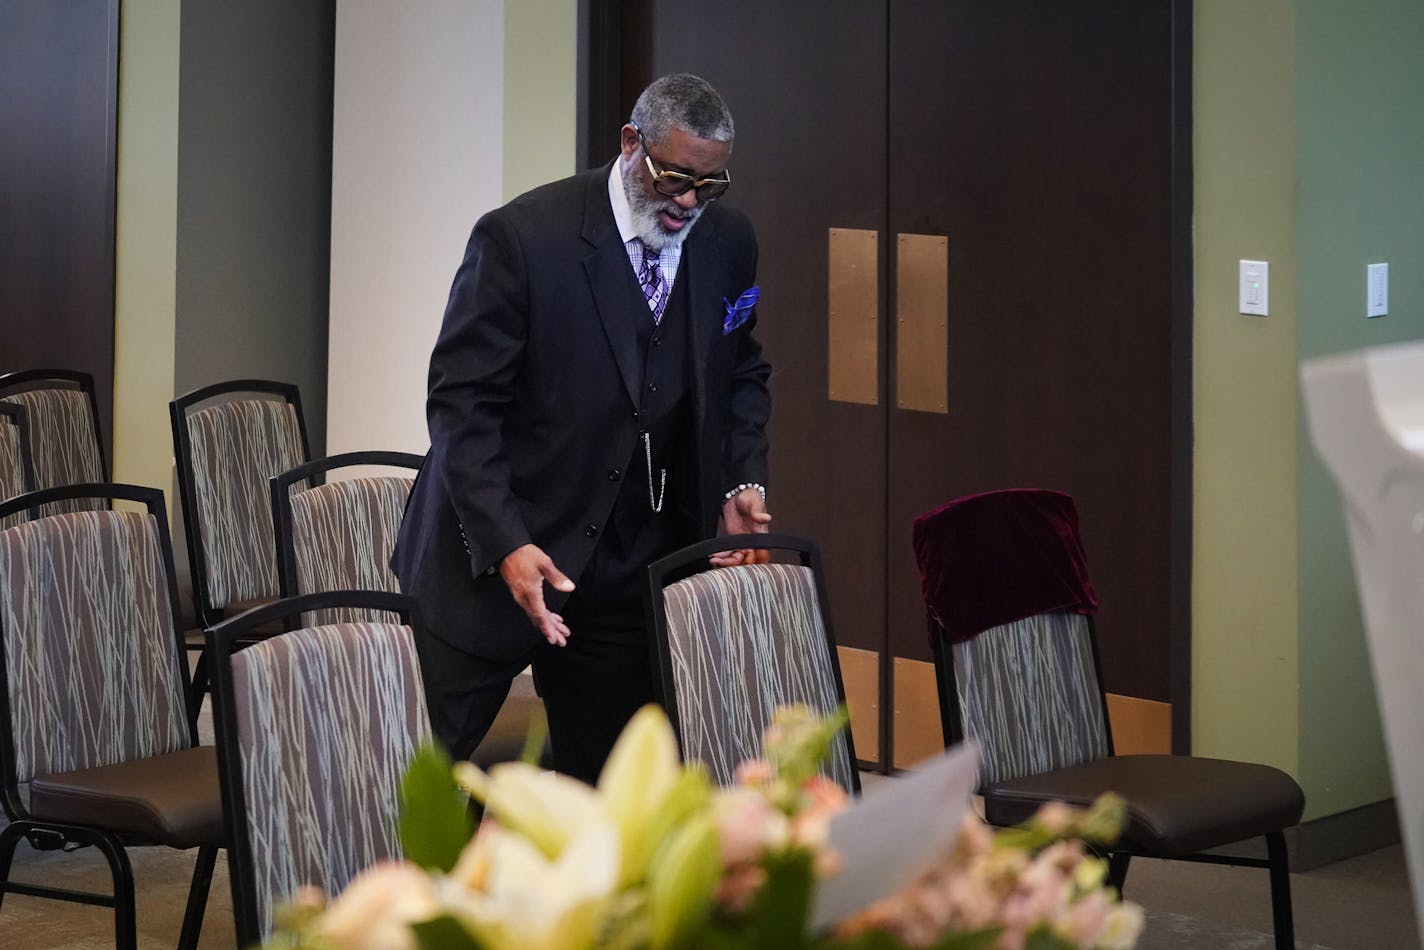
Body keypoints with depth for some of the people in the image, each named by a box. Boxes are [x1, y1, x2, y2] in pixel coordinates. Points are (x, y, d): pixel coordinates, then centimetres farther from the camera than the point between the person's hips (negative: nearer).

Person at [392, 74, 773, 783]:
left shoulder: (727, 243, 3)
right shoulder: (521, 237, -15)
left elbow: (741, 374, 19)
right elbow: (460, 401, -14)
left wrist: (741, 483, 1)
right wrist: (504, 544, -24)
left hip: (628, 571, 5)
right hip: (488, 560, -4)